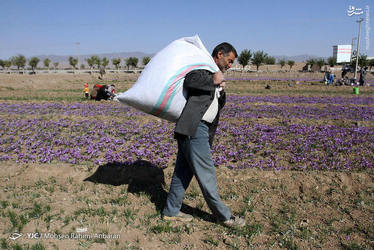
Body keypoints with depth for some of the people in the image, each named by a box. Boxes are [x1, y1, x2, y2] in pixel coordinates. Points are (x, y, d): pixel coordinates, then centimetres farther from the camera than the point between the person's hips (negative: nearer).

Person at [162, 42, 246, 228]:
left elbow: (219, 104, 22)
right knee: (206, 173, -1)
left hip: (201, 128, 10)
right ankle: (223, 216, 10)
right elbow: (189, 81, -24)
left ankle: (171, 211, 23)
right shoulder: (203, 67, -3)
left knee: (183, 171, 13)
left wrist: (221, 91, 3)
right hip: (193, 126, -10)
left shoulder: (217, 75, 26)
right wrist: (212, 81, -14)